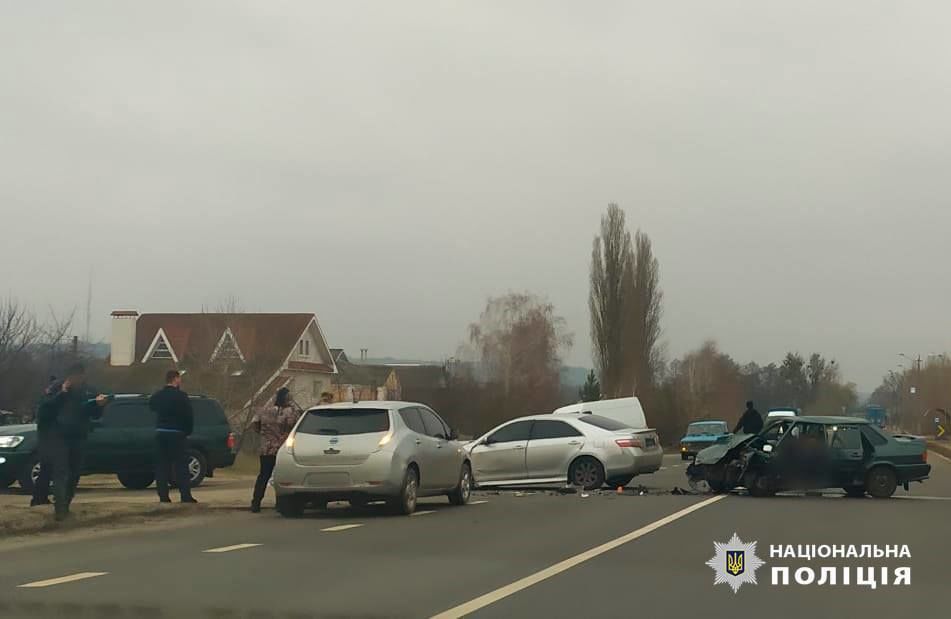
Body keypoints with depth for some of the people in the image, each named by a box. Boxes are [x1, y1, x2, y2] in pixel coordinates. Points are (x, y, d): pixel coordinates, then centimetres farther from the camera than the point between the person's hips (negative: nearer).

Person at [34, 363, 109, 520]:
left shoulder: (85, 392, 7)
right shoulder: (56, 390, -4)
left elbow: (95, 415, 8)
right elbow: (45, 408, -19)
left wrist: (98, 405, -12)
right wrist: (62, 394, -25)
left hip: (78, 438, 5)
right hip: (58, 437, -5)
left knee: (74, 474, 8)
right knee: (61, 472, -16)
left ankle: (64, 506, 22)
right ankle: (61, 509, -24)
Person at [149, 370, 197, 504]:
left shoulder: (157, 396, 7)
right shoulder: (181, 396, -10)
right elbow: (189, 416, -10)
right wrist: (188, 431, 4)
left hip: (160, 433, 5)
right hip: (176, 434, -5)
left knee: (161, 466, 8)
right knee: (181, 466, -2)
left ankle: (163, 495, 4)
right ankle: (186, 496, -6)